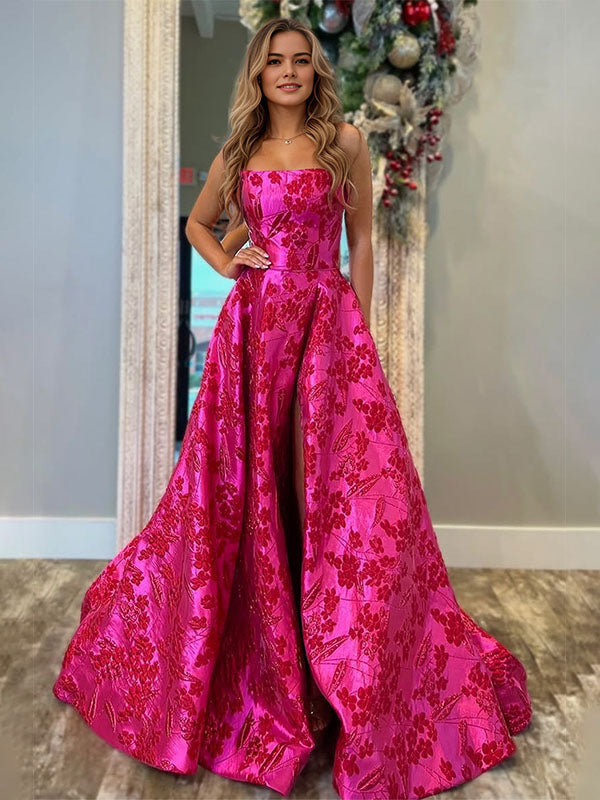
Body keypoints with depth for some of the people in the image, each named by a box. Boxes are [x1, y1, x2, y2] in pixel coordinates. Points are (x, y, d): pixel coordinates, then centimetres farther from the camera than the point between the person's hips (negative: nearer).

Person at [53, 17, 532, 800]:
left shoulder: (346, 141, 6)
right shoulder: (236, 153, 14)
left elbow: (361, 241, 6)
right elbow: (199, 222, 27)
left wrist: (359, 332, 1)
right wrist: (227, 262, 7)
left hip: (326, 323, -2)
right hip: (253, 324, 3)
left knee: (336, 487, -5)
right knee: (241, 489, 5)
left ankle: (359, 681, 12)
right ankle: (250, 665, 25)